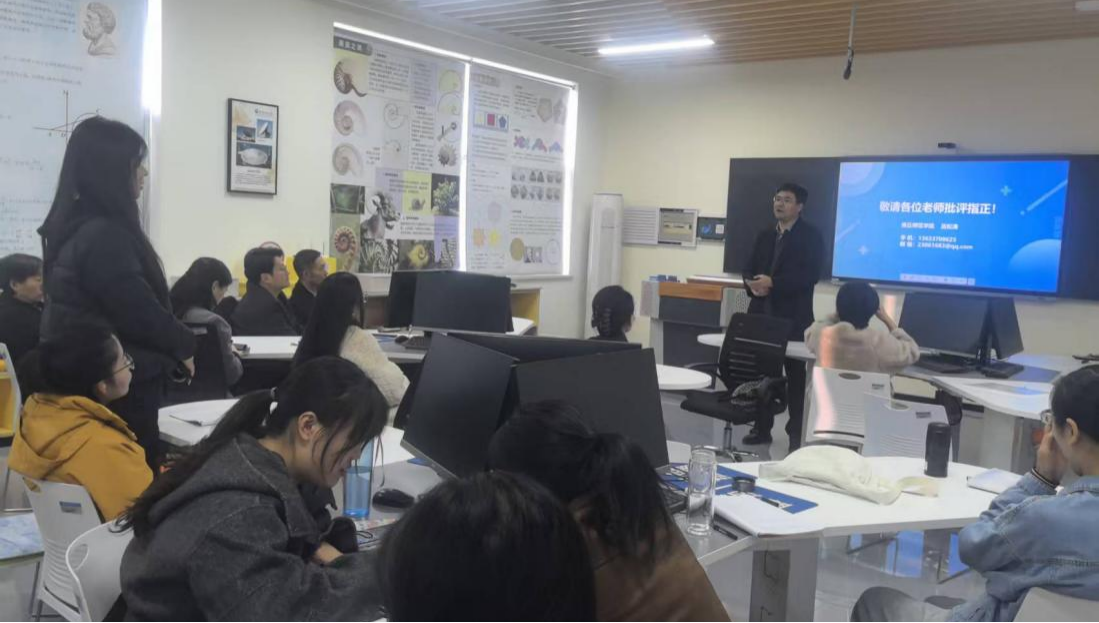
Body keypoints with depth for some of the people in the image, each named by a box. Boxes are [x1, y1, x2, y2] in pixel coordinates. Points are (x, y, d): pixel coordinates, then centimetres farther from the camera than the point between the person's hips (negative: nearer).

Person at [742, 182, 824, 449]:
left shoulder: (811, 236, -2)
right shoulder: (764, 235, 17)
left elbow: (810, 275, -14)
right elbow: (749, 268, 15)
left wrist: (773, 283, -20)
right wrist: (752, 284, -8)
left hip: (794, 317, -5)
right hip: (763, 313, 5)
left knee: (796, 377, 3)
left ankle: (797, 433, 10)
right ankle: (762, 427, 17)